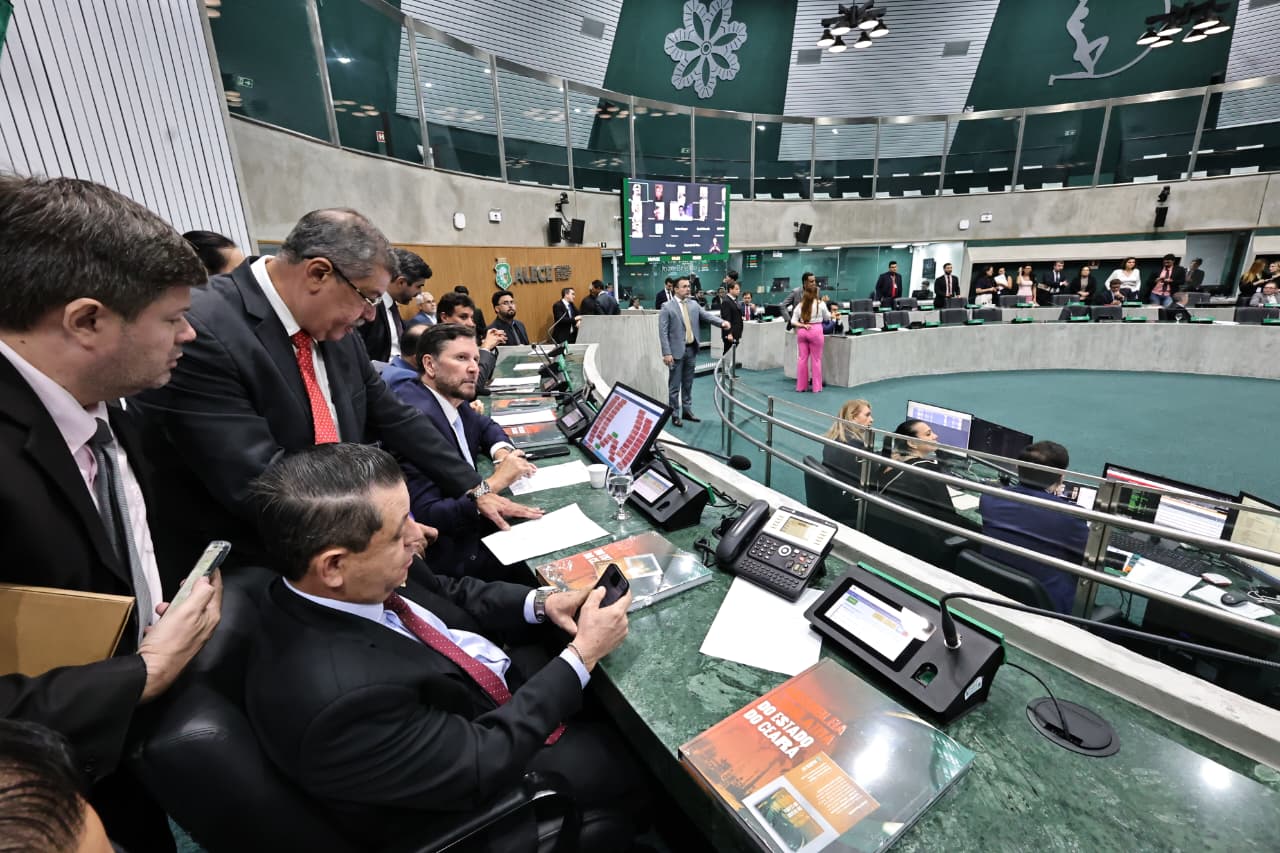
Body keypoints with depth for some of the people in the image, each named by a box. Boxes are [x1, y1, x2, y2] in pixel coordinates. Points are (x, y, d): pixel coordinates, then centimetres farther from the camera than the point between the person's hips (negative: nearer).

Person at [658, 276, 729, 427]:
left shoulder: (694, 304, 9)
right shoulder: (667, 307, -7)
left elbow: (706, 316, 1)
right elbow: (663, 332, -11)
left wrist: (722, 322, -19)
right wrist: (667, 353, -17)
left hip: (691, 349, 5)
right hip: (677, 351, -5)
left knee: (688, 384, 14)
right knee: (674, 385, 2)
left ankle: (687, 411, 26)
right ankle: (674, 415, 12)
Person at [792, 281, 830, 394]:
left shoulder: (800, 305, 4)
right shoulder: (820, 304, -4)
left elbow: (793, 321, 0)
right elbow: (827, 318, 11)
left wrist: (803, 325, -3)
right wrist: (831, 314, 30)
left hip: (802, 332, 3)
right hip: (815, 331, -3)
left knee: (802, 358, 8)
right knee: (816, 359, 4)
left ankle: (801, 385, 13)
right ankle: (816, 386, 9)